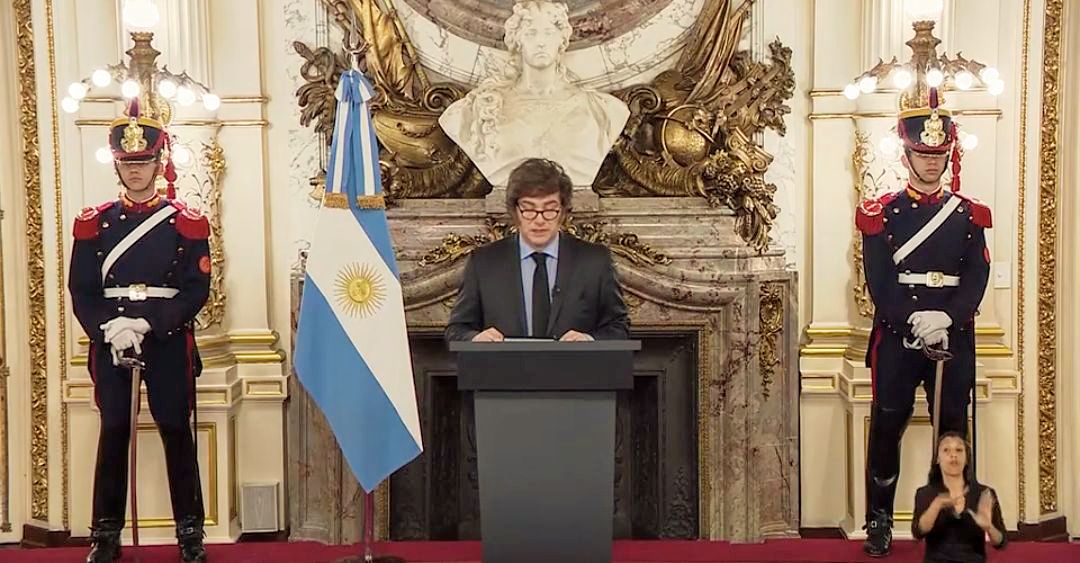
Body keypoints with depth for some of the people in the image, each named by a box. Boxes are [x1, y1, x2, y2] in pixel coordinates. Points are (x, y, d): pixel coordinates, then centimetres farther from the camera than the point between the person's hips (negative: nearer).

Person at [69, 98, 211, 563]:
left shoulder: (186, 223, 2)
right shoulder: (93, 223, 7)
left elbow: (197, 288, -5)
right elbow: (81, 290, 2)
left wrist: (148, 324, -17)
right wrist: (108, 327, -17)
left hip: (169, 341, -1)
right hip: (109, 342, 1)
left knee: (176, 432, 3)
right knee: (113, 432, 6)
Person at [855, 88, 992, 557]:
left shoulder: (969, 214, 9)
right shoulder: (881, 214, 3)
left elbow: (977, 278, -1)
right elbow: (879, 280, -5)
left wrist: (945, 318, -17)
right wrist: (913, 323, -18)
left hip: (954, 337, 2)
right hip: (896, 336, -1)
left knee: (953, 427, 5)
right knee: (887, 426, 0)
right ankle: (879, 523, 9)